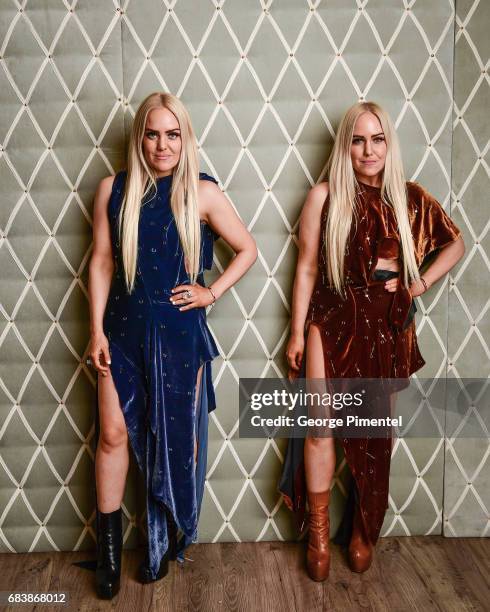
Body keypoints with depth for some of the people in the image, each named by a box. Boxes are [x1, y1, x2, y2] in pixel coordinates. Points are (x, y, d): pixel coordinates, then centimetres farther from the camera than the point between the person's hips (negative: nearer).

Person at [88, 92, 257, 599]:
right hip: (124, 329, 2)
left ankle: (165, 540, 30)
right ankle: (108, 547, 23)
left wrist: (212, 292, -6)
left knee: (176, 437, 9)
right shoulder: (113, 189, 2)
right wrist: (97, 329, -2)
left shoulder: (202, 193, -4)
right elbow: (102, 262, 2)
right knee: (114, 433, 5)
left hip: (180, 332, -1)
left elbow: (247, 249, 3)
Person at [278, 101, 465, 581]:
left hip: (388, 326, 2)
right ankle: (319, 533, 15)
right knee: (321, 424, -4)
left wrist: (423, 282, 3)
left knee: (376, 433, 10)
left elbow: (454, 242, 17)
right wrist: (298, 332, -4)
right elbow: (307, 267, -3)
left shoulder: (412, 199, 3)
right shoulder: (325, 196, -3)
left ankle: (363, 531, 28)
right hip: (333, 321, -2)